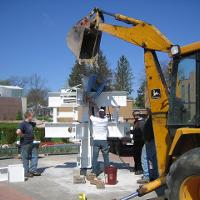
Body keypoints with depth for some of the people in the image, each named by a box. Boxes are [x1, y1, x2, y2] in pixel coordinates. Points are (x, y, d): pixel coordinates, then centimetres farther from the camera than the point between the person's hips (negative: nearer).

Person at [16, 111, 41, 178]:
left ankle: (33, 170, 21)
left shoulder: (31, 123, 10)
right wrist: (22, 135, -19)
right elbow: (18, 132, -34)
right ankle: (26, 172, 12)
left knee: (34, 156, 11)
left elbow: (37, 124, 30)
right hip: (25, 144, -9)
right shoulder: (23, 124, -18)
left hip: (31, 143, 9)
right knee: (25, 158, 3)